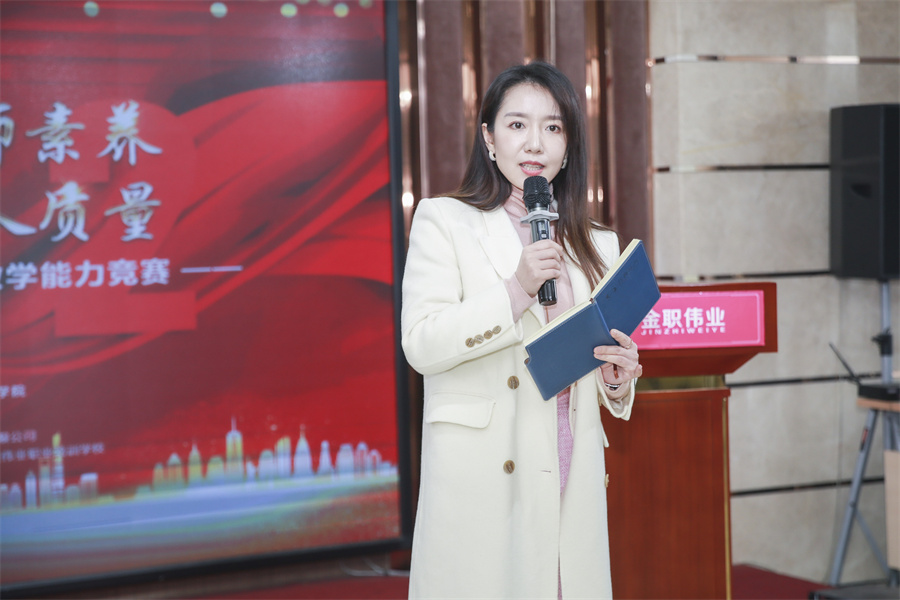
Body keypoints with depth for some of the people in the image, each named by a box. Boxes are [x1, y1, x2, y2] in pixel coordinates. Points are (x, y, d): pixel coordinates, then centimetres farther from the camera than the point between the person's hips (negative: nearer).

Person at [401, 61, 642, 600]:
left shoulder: (598, 245, 17)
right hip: (481, 480, -4)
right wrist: (516, 290, -17)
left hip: (572, 480, 4)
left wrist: (617, 379, 0)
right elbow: (421, 344, -9)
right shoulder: (444, 222, 2)